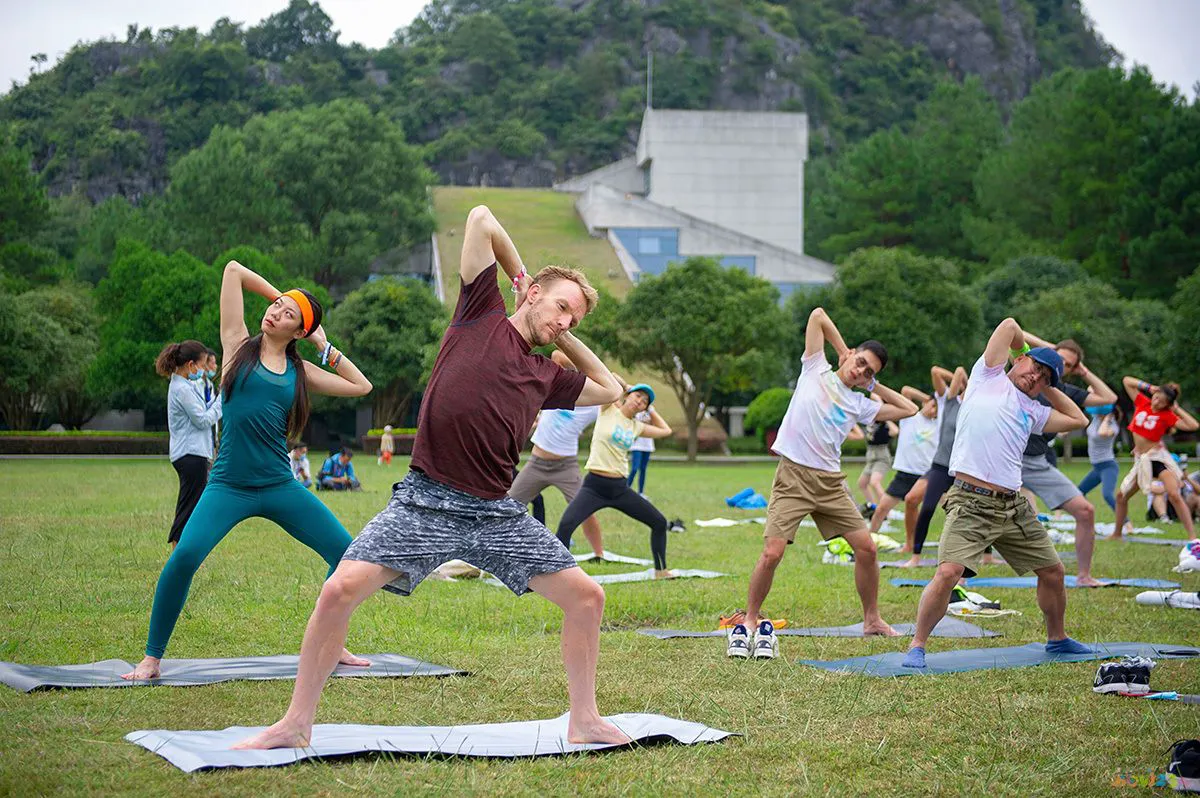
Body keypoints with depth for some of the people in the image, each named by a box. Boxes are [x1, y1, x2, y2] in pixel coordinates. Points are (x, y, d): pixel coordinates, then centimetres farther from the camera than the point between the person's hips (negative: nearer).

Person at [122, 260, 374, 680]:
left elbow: (361, 385, 14)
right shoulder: (239, 346, 5)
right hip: (229, 487, -4)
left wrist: (325, 346, 13)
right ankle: (152, 658, -8)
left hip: (281, 488, 4)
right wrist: (281, 295, 16)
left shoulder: (300, 371, 12)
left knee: (346, 552, -2)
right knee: (184, 556, -24)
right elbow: (233, 269, 5)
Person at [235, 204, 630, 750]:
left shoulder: (546, 376, 17)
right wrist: (520, 275, 18)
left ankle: (585, 721, 15)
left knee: (586, 596, -2)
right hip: (425, 504, -5)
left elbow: (610, 390, 32)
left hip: (498, 515, 5)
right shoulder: (482, 314, 6)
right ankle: (296, 724, -2)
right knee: (340, 590, -17)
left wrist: (567, 340, 25)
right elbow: (481, 219, 6)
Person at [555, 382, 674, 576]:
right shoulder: (608, 410, 0)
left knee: (659, 522, 5)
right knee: (566, 525, -27)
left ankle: (660, 571, 21)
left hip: (620, 488, 5)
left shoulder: (637, 427, 12)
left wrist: (650, 410, 21)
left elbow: (665, 430, 24)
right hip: (594, 486, -5)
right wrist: (627, 387, 5)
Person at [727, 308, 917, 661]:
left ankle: (872, 620, 18)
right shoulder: (816, 370, 8)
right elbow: (818, 315, 7)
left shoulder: (860, 405, 15)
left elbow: (908, 409, 19)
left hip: (830, 482, 4)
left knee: (866, 547, 0)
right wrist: (843, 350, 15)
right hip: (793, 476, -4)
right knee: (772, 552, -15)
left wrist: (876, 385, 18)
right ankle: (749, 622, 3)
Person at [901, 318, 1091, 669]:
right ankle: (917, 646, -8)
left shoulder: (1034, 412, 22)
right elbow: (1009, 325, 8)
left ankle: (1057, 638, 36)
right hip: (970, 504, -7)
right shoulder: (988, 377, 8)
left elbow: (1078, 419, 28)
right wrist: (1025, 352, 26)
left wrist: (1048, 388, 27)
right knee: (948, 573, -22)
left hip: (1014, 506, 7)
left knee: (1053, 572, 12)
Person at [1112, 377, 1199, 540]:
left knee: (1174, 495, -22)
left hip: (1158, 457, -6)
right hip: (1141, 460, 6)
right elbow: (1126, 381, 9)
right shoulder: (1142, 403, 2)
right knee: (1121, 495, 11)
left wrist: (1177, 409, -14)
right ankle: (1117, 534, 30)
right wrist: (1149, 387, 1)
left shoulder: (1167, 415, -9)